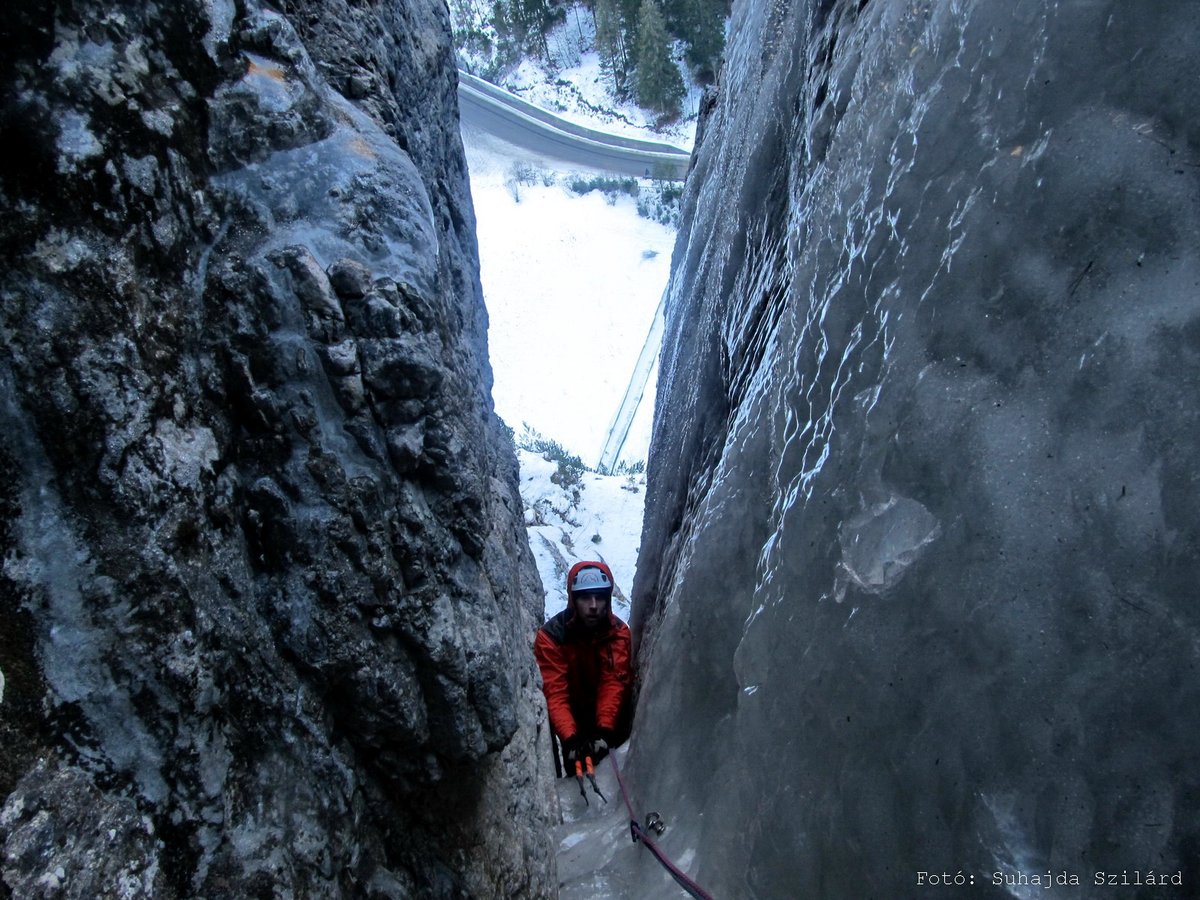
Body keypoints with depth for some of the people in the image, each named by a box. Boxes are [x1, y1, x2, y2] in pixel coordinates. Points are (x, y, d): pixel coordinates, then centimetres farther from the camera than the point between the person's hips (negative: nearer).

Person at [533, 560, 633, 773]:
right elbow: (554, 693, -30)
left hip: (605, 713, 3)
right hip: (571, 712, -2)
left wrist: (604, 730, -38)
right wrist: (571, 738, -43)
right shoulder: (550, 636, -23)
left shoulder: (619, 633, -16)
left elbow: (614, 684, -24)